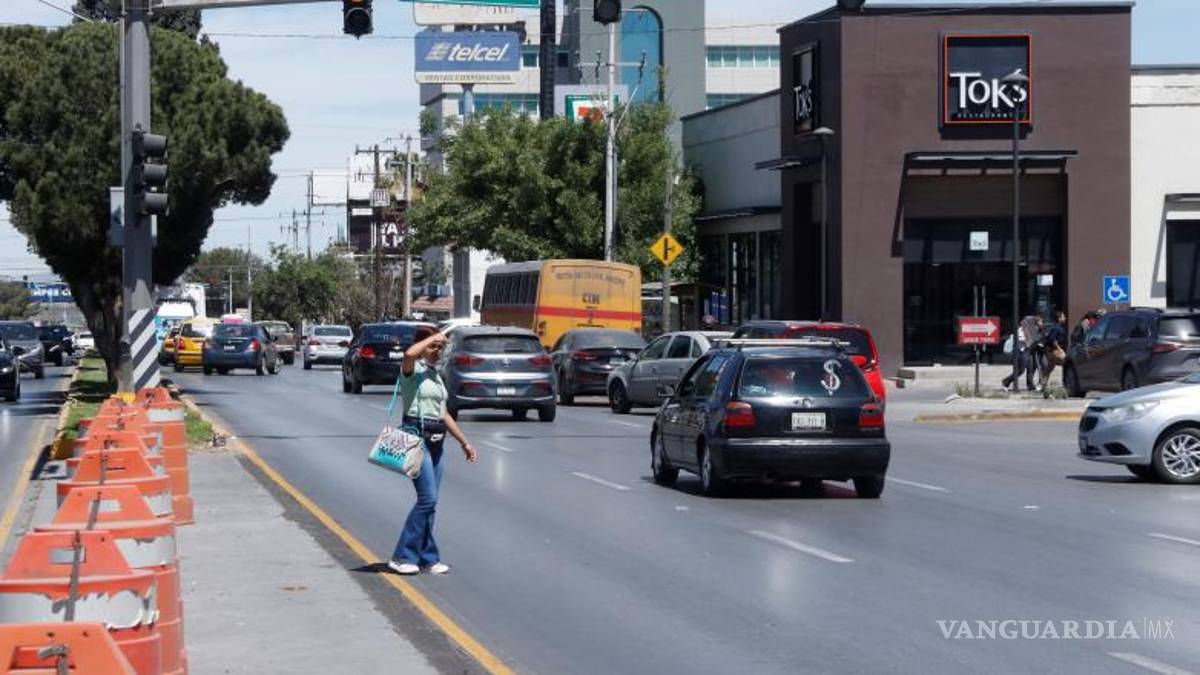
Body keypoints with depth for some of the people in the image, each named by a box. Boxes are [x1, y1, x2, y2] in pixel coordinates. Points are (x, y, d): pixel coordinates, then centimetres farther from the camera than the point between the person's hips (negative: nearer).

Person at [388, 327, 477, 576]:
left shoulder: (436, 375, 19)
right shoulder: (413, 370, -6)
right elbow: (409, 354, -32)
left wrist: (464, 441, 28)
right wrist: (433, 338, -18)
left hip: (436, 440, 8)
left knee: (429, 501, 8)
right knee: (427, 498, -14)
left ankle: (428, 558, 13)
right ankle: (402, 556, -9)